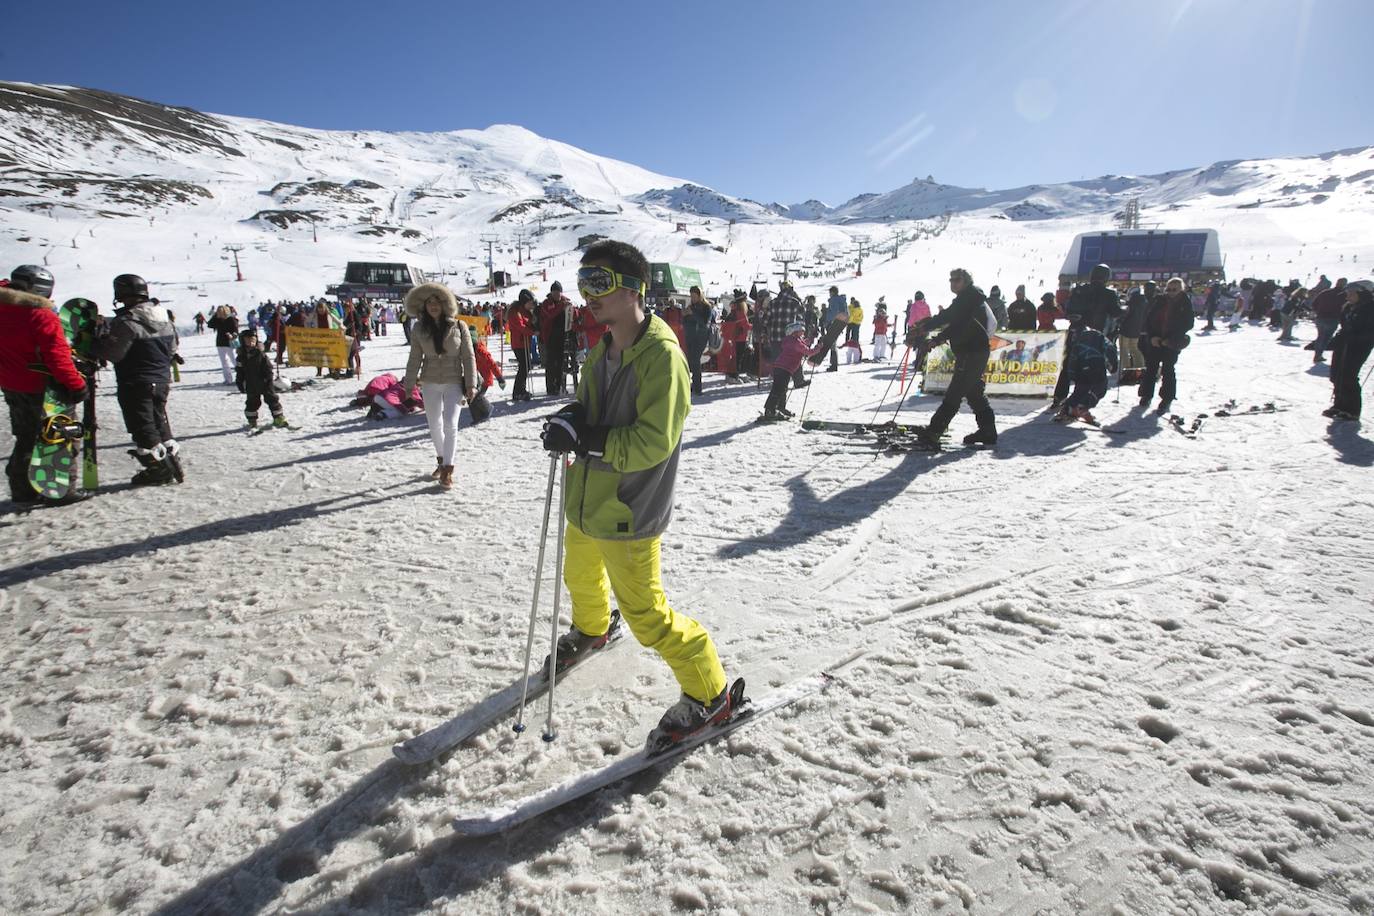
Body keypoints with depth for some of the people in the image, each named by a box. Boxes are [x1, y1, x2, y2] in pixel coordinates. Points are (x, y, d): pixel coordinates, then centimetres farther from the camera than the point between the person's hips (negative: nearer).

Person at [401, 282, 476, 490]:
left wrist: (470, 384, -8)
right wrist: (409, 384, 0)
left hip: (454, 382, -3)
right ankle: (441, 461, 33)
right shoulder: (419, 329, 1)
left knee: (450, 425, -12)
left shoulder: (459, 326, -5)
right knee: (434, 426, 12)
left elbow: (468, 357, -4)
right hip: (430, 383, 3)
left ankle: (448, 470, -5)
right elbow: (415, 358, 5)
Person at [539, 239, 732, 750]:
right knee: (581, 577, 30)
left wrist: (586, 438, -30)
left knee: (646, 614, -2)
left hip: (629, 513, -9)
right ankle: (590, 631, 63)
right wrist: (572, 420, -10)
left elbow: (653, 441, -29)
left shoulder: (661, 354, -24)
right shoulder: (603, 350, 5)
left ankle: (709, 694, 18)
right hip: (588, 499, 9)